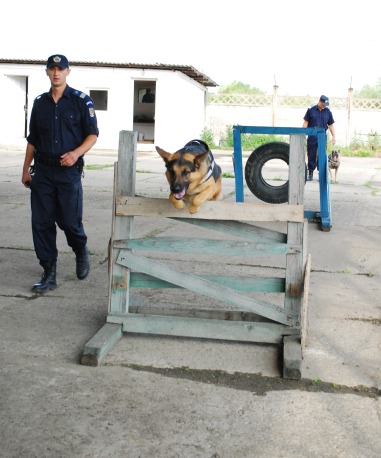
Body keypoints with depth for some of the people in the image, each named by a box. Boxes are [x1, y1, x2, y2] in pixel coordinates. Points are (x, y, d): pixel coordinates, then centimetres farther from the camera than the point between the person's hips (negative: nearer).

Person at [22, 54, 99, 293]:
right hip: (42, 171, 4)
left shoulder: (81, 100, 0)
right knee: (41, 223, 1)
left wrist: (76, 153, -19)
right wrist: (26, 169, 13)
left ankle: (81, 252, 32)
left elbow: (93, 135, -2)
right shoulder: (40, 102, 12)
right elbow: (32, 139, 17)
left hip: (69, 171, -4)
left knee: (70, 222, -1)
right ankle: (49, 274, 10)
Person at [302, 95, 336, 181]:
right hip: (312, 137, -1)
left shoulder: (328, 112, 7)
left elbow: (331, 125, 11)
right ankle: (310, 173, 11)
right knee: (311, 155, 3)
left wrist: (333, 136, 6)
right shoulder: (311, 110, 1)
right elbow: (306, 122, 5)